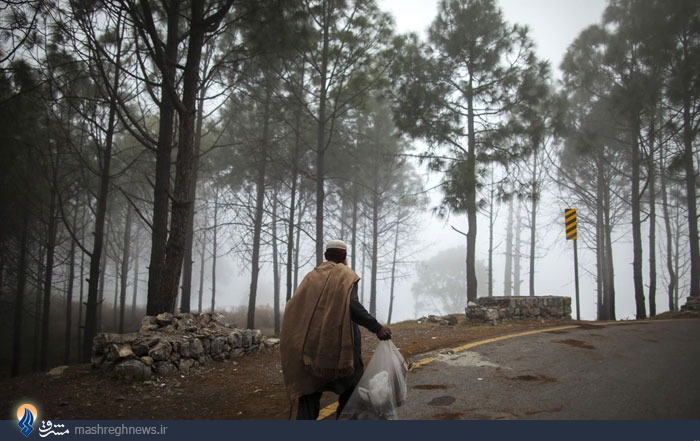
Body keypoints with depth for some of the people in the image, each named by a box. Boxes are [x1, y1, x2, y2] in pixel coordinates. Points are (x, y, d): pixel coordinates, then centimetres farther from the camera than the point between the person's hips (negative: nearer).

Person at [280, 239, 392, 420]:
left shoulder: (312, 275, 14)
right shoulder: (346, 274, -1)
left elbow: (292, 307, 6)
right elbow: (352, 305, -18)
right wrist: (376, 327, -20)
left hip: (310, 345, 4)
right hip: (340, 343, -4)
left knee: (308, 392, 5)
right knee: (350, 387, 13)